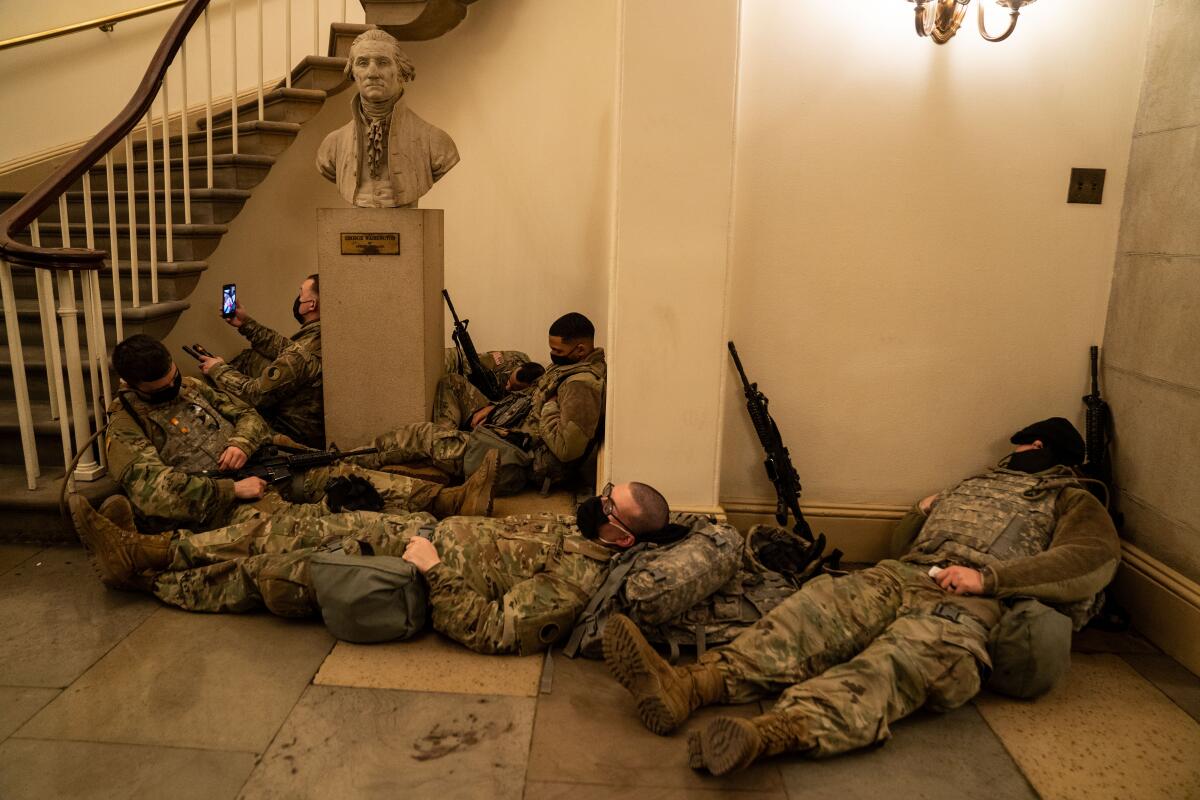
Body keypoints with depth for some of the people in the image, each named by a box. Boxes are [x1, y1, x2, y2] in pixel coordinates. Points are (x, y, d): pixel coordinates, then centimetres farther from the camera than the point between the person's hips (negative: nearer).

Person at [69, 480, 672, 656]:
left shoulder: (576, 578, -23)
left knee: (268, 573, -2)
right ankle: (154, 550, 20)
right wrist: (427, 528, 4)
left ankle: (142, 577, 18)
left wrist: (434, 571, -26)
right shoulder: (566, 524, 4)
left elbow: (495, 631, -28)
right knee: (286, 532, 6)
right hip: (424, 530, 8)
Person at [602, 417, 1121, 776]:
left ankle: (768, 733, -63)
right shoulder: (974, 486, 38)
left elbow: (1094, 559, -3)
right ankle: (691, 685, -45)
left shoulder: (1070, 500, 21)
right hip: (901, 575, 5)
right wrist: (924, 511, 17)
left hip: (968, 601, -5)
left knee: (896, 661, -35)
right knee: (819, 606, -24)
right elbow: (902, 540, 39)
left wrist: (987, 576, -14)